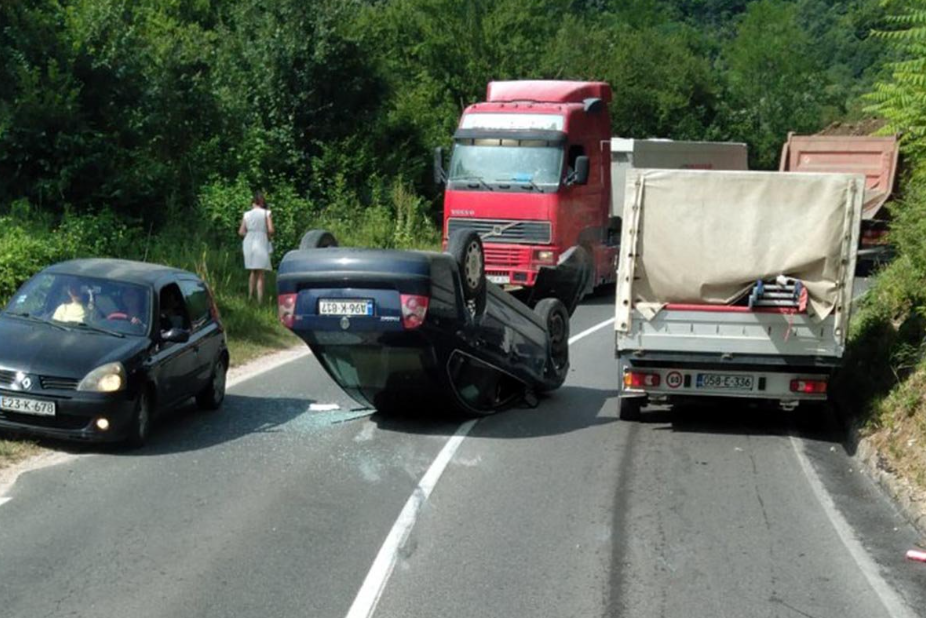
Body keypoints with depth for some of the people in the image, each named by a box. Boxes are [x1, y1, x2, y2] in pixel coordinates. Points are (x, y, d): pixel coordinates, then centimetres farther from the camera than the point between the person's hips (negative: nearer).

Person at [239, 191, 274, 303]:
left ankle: (250, 296, 18)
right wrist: (269, 236, 11)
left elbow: (241, 231, 6)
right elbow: (270, 230, -9)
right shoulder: (266, 213, 1)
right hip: (261, 243, -3)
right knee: (260, 273, -2)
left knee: (253, 272, 19)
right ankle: (260, 300, -8)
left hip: (249, 243, 3)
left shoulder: (247, 214, 9)